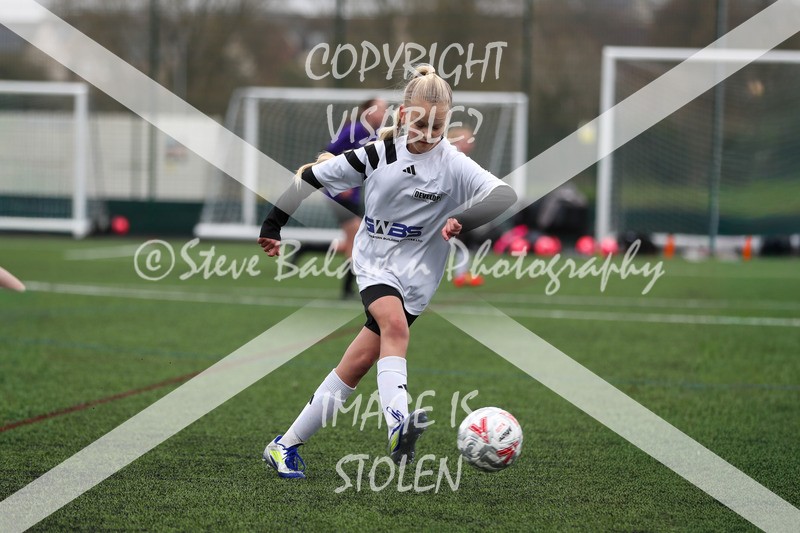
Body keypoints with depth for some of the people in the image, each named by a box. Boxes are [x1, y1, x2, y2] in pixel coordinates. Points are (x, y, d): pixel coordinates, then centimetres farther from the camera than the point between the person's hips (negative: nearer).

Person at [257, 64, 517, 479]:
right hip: (373, 262, 0)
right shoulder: (375, 155, -4)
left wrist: (461, 220, -36)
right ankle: (398, 428, -49)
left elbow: (505, 195, -21)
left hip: (415, 273, 0)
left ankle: (285, 446, 7)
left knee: (360, 360, -3)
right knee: (395, 324, -30)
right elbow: (311, 177, 5)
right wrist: (272, 226, 8)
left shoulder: (452, 164, -9)